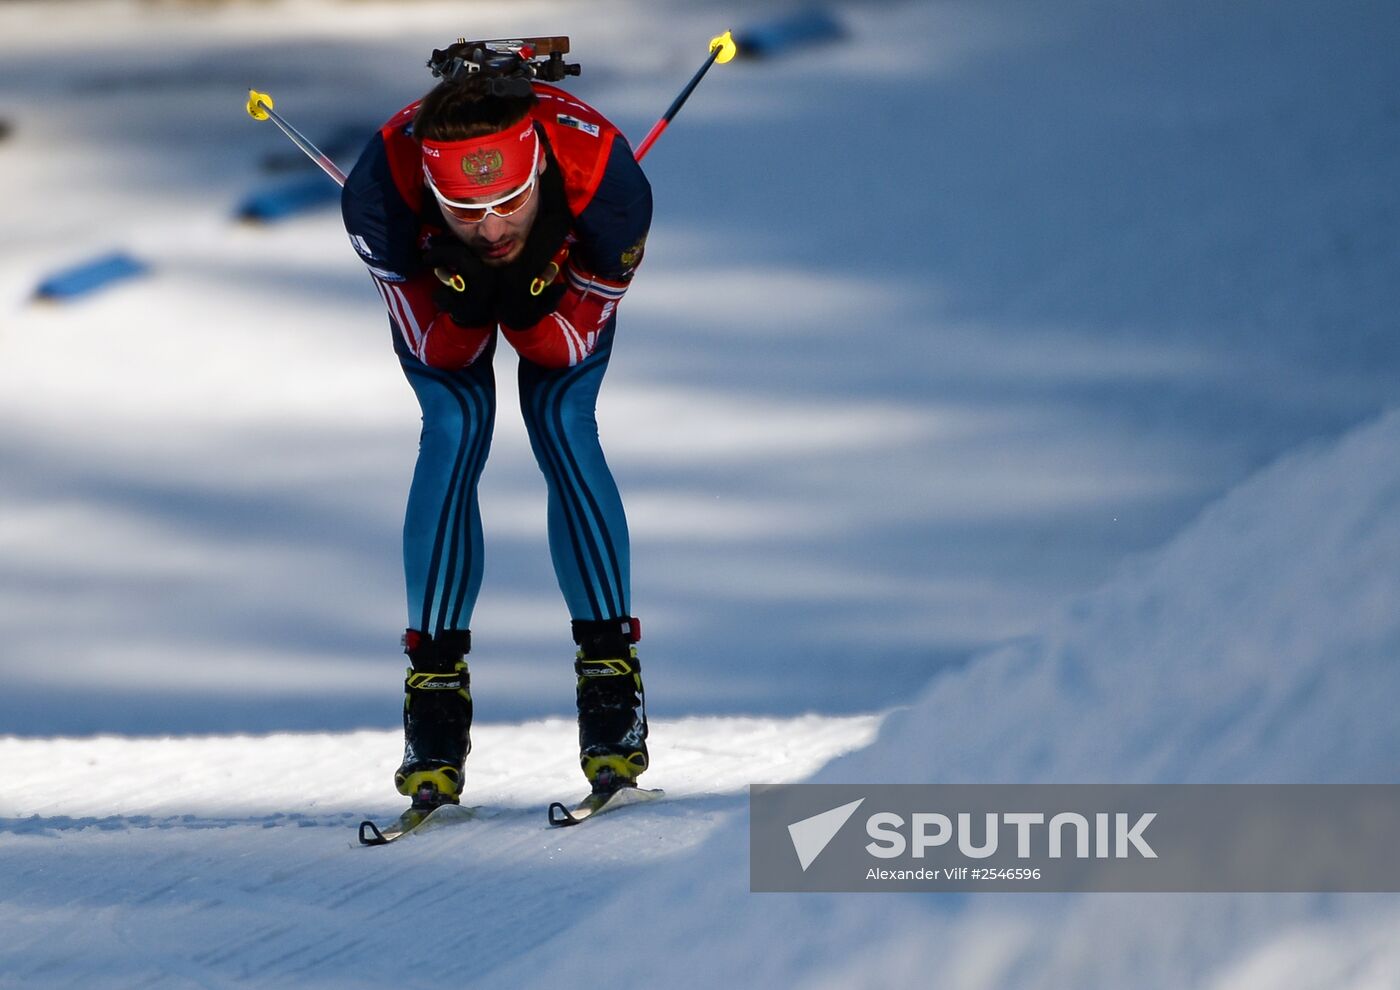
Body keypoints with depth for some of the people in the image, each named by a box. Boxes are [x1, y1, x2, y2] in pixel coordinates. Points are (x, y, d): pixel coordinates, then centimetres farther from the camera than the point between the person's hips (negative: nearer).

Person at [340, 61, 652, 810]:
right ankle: (435, 685, -9)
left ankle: (610, 672, -7)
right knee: (455, 430, -16)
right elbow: (436, 351, -26)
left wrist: (526, 304, -46)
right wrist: (466, 302, -47)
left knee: (563, 425, -15)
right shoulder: (380, 190, -41)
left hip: (564, 274, 0)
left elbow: (571, 347, -26)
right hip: (434, 278, 0)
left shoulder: (603, 177, -42)